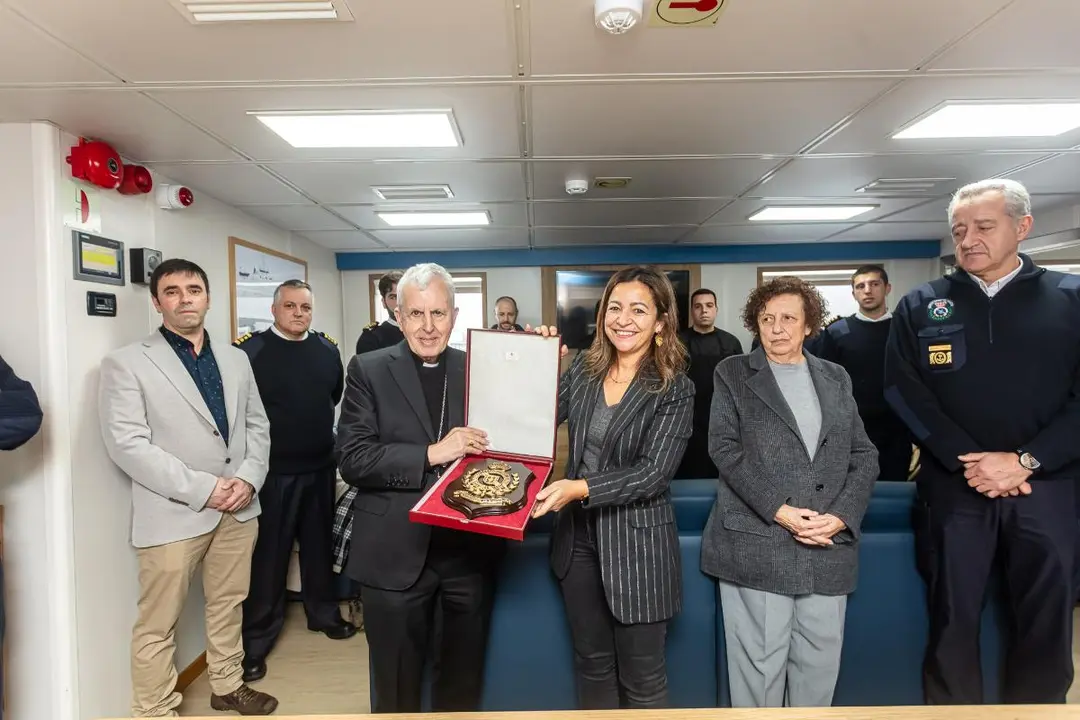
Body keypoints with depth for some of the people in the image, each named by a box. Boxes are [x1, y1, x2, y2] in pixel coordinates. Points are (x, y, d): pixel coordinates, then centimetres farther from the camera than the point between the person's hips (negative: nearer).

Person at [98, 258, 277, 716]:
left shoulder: (235, 359, 10)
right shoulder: (126, 363, -5)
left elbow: (257, 424, 10)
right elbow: (127, 444, -14)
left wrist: (249, 477, -7)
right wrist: (202, 488, -18)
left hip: (239, 507, 5)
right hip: (173, 513, -5)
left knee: (228, 606, 19)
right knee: (157, 624, 8)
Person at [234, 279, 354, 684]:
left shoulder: (327, 349, 4)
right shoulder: (249, 350, -10)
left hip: (321, 467, 5)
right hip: (273, 470, -4)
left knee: (319, 544, 18)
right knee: (268, 554, 5)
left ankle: (323, 613, 37)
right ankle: (256, 640, 20)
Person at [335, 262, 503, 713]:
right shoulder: (369, 371, -3)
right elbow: (352, 459, -10)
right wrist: (432, 453, -20)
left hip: (469, 552, 2)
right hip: (396, 554, -2)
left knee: (464, 680, 20)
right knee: (397, 685, 17)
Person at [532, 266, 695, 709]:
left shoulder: (675, 390, -11)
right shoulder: (583, 369, 1)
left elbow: (652, 473, -19)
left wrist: (580, 488, -29)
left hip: (637, 546, -4)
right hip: (579, 536, 4)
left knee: (641, 678, 13)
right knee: (591, 664, 21)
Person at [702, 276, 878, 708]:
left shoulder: (836, 378, 15)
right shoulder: (733, 374, 6)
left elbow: (864, 455, 10)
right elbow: (724, 448, -5)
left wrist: (841, 516, -6)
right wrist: (779, 510, -14)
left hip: (829, 549, 3)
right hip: (756, 547, -3)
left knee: (820, 666, 11)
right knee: (759, 665, 4)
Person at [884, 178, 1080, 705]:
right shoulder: (920, 306, 5)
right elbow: (901, 389, -3)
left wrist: (1025, 462, -13)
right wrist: (966, 459, -11)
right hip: (955, 489, 0)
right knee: (952, 621, 8)